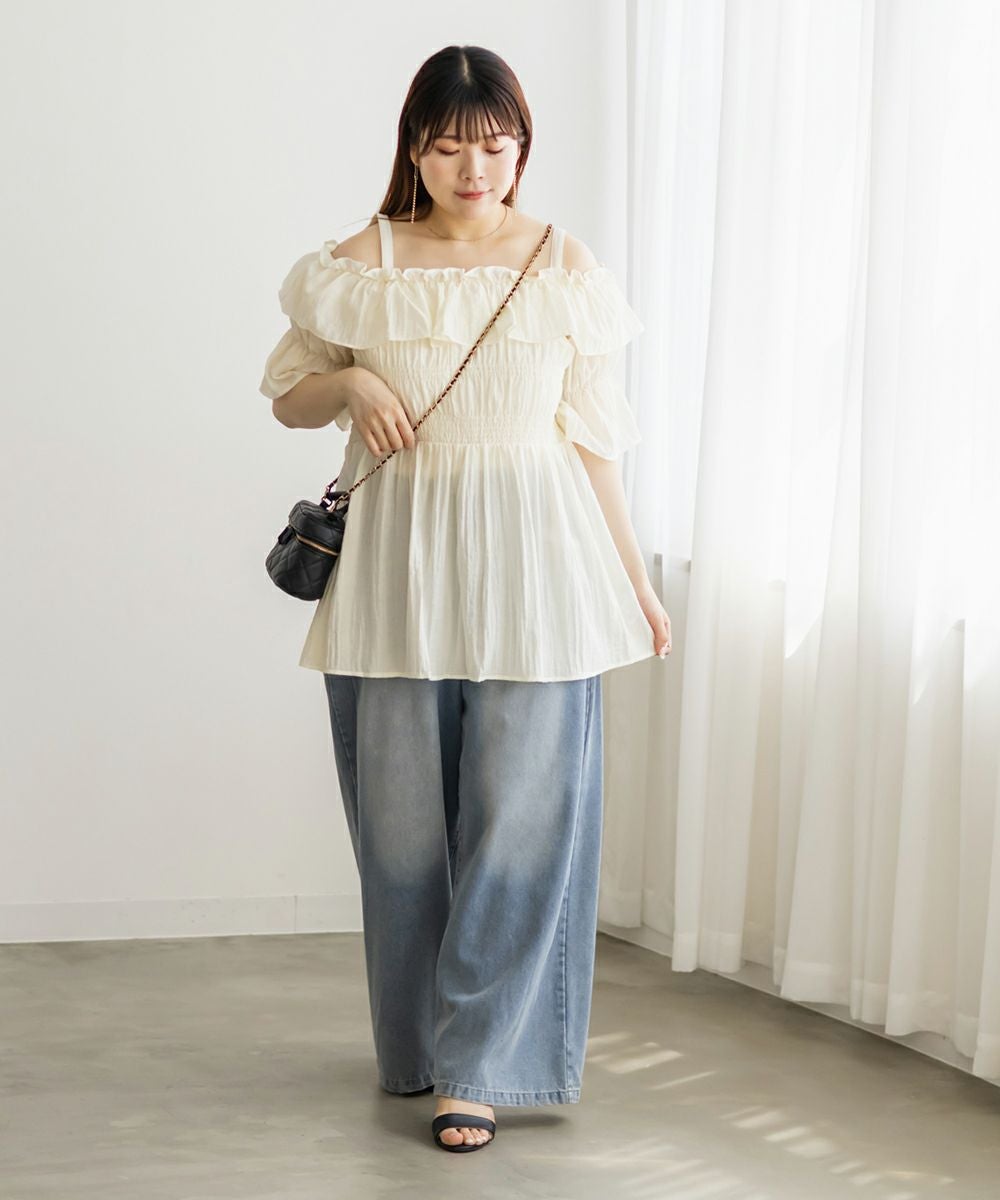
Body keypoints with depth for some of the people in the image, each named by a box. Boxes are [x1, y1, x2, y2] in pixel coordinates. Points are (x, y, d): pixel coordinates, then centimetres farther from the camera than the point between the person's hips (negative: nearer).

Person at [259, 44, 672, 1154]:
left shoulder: (565, 269, 3)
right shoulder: (363, 264, 3)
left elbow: (592, 436, 8)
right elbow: (287, 394, 13)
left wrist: (634, 577, 8)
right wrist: (350, 384, -9)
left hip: (530, 561, -1)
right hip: (397, 561, 1)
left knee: (521, 809, -5)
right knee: (403, 813, 7)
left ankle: (476, 1066, 2)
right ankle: (417, 1045, 24)